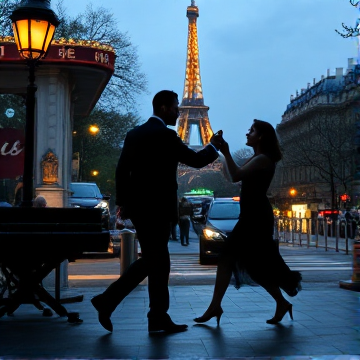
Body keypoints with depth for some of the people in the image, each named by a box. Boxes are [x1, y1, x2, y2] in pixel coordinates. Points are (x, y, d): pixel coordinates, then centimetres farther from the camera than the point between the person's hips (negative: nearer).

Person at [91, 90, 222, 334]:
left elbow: (122, 170, 11)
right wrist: (213, 146, 10)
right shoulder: (166, 135, -12)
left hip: (139, 205, 8)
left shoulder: (134, 133, 11)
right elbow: (196, 160, -8)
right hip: (157, 208, -8)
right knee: (156, 262, 1)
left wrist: (123, 202, 16)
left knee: (154, 261, 13)